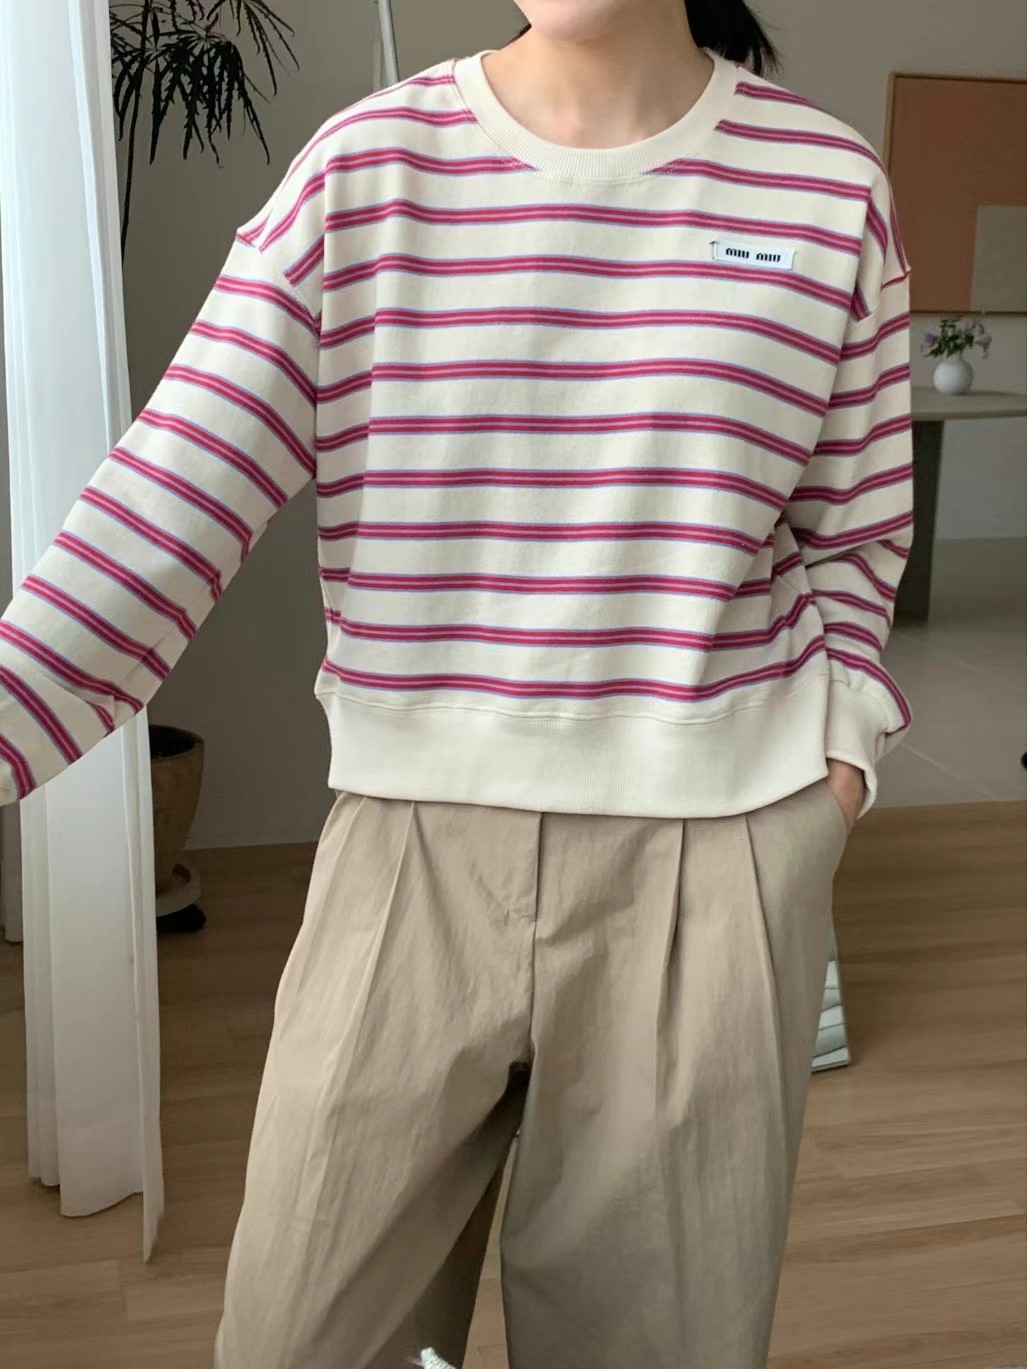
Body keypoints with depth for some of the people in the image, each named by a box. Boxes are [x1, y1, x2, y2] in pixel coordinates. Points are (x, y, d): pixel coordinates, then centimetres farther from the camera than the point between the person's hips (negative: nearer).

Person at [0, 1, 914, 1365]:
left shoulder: (829, 186, 1)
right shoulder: (362, 169, -2)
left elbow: (851, 536, 9)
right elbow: (165, 509, -9)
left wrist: (838, 752, -1)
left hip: (715, 848, 1)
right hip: (416, 833, 0)